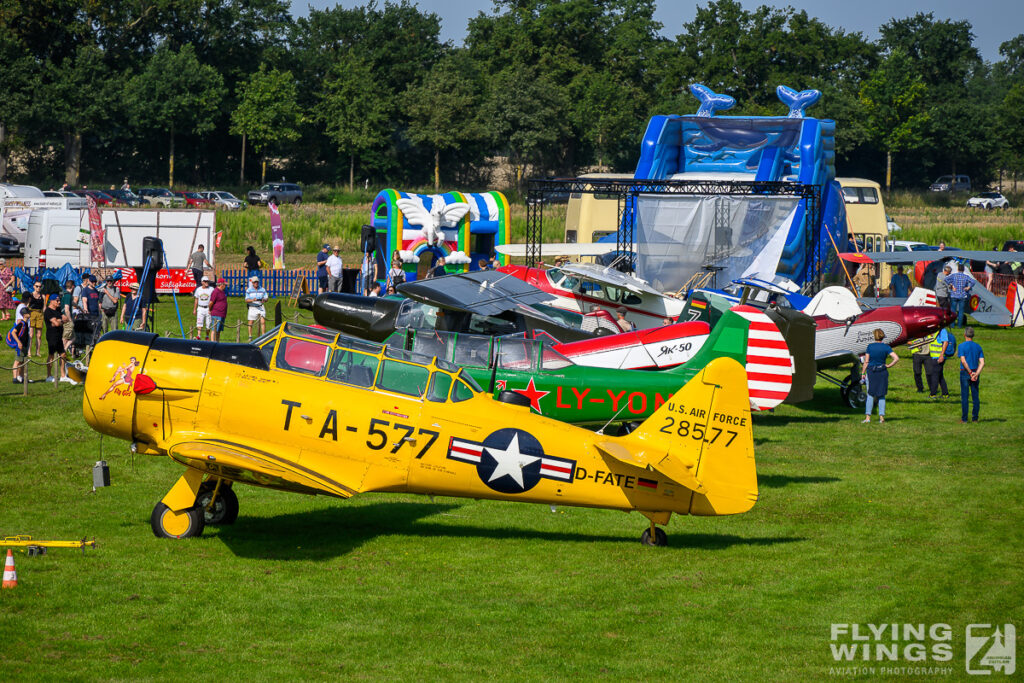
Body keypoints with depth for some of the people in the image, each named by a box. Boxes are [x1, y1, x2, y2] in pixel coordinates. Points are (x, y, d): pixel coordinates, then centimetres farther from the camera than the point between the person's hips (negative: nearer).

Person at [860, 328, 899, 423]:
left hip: (871, 372, -1)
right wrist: (888, 366, -1)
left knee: (870, 395, 5)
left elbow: (866, 362, -4)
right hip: (882, 373, 1)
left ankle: (868, 417, -1)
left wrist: (863, 373, 4)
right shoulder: (886, 347, -4)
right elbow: (896, 358, -13)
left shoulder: (870, 346, -5)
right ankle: (881, 416, 4)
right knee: (881, 396, 10)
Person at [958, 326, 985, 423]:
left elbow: (963, 361, -18)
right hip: (975, 373, 4)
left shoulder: (962, 346, -7)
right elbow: (982, 363, -2)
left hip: (965, 372, -4)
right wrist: (976, 374, -10)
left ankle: (964, 419, 3)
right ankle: (975, 418, 12)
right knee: (975, 396, 9)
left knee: (964, 397, 2)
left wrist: (970, 372, -12)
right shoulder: (978, 346, 6)